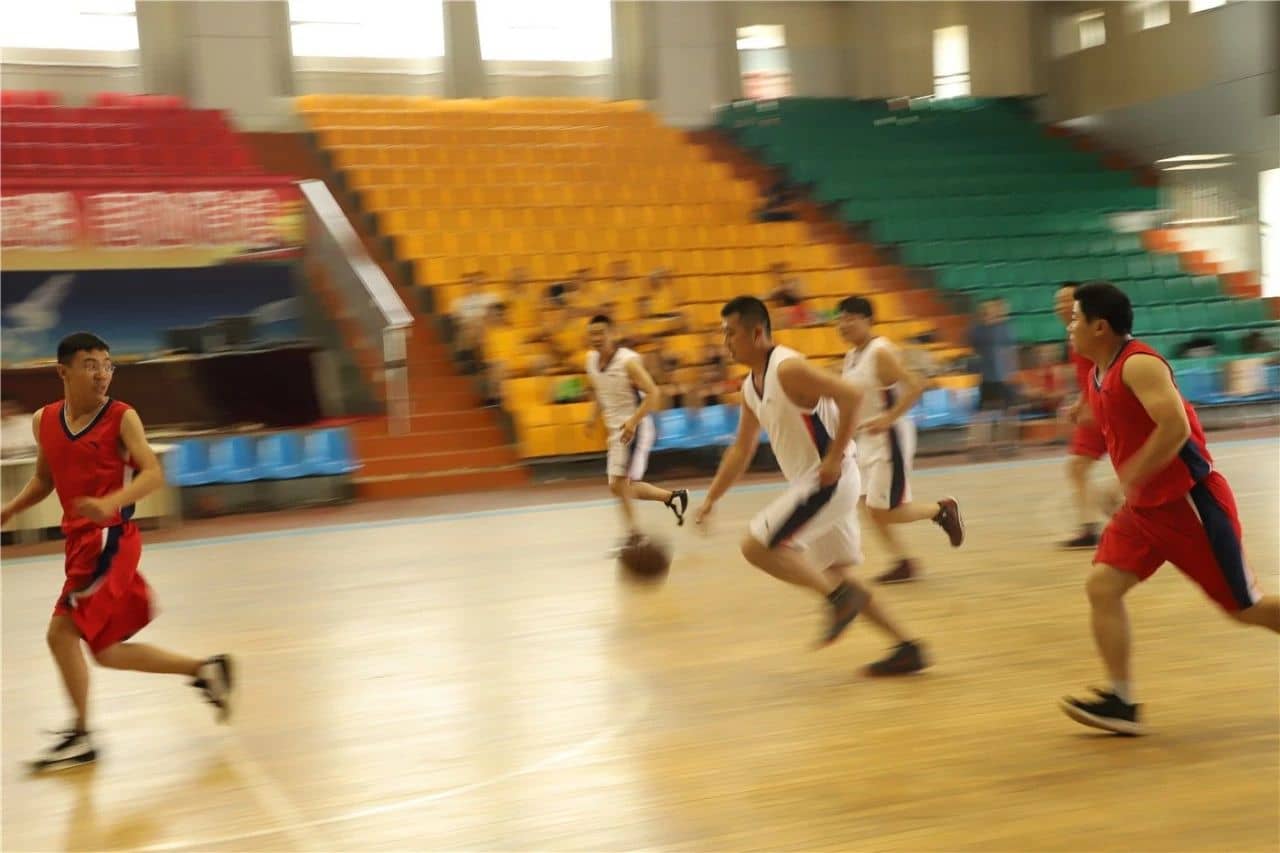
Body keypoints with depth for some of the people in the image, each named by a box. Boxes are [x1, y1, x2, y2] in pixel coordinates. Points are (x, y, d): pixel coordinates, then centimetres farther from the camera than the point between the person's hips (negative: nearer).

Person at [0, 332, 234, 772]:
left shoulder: (122, 417, -8)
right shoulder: (44, 421, 9)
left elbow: (153, 473, -16)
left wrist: (110, 503, -31)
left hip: (110, 539, -7)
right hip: (80, 539, 7)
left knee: (62, 632, -10)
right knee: (106, 650, 7)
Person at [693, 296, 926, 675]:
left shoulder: (788, 368, -16)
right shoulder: (751, 387, 13)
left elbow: (852, 396, -25)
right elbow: (741, 450, 20)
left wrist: (834, 458, -24)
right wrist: (710, 500, 16)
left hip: (829, 478, -10)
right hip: (814, 483, 10)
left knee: (755, 546, -12)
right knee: (835, 573, 13)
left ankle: (841, 596, -8)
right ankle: (907, 647, 17)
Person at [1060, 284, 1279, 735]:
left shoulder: (1139, 364, -20)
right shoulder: (1100, 373, 9)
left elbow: (1176, 427, -31)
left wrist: (1129, 479, -26)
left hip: (1191, 501, -9)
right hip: (1146, 506, 9)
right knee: (1102, 586, -6)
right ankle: (1121, 702, -4)